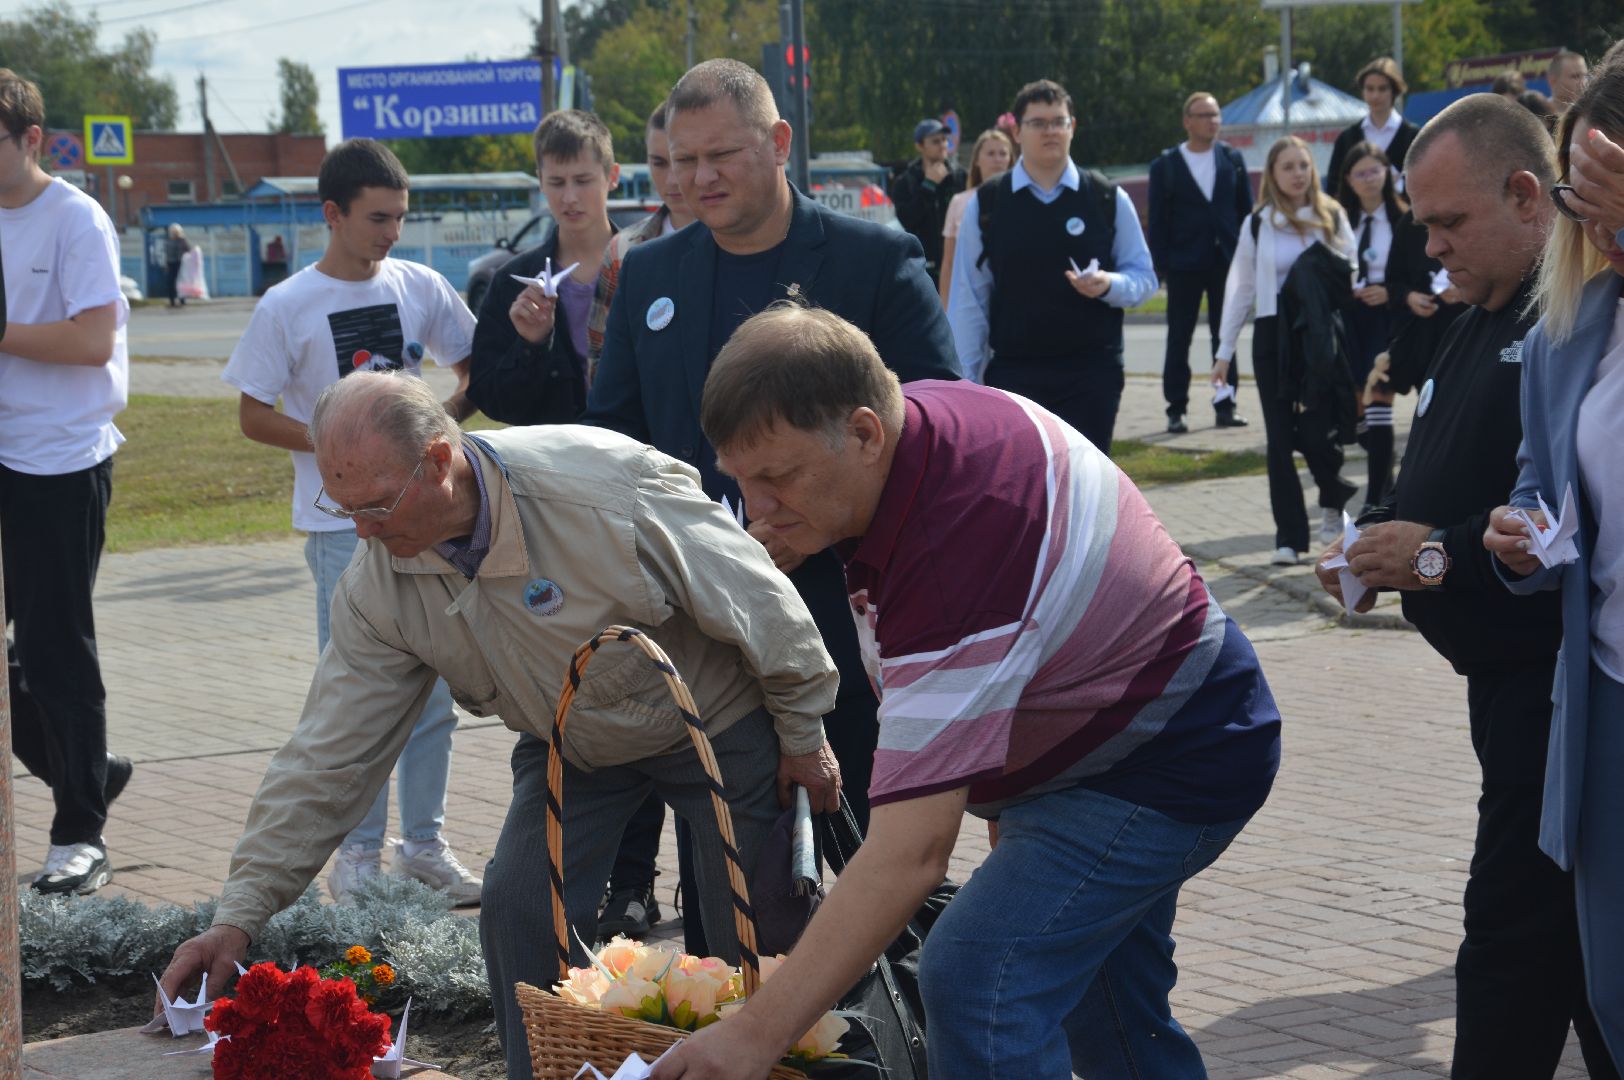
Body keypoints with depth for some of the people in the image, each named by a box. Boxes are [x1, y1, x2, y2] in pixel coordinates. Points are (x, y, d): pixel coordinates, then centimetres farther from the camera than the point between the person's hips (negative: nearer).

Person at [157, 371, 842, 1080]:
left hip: (719, 720, -4)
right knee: (517, 908, -10)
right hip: (573, 747, 4)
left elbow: (755, 597, -22)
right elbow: (328, 758, -14)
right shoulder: (378, 588, -18)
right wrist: (241, 914, -20)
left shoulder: (602, 485, -35)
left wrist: (803, 734, -11)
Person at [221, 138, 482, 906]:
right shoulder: (288, 308, -5)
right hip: (342, 524, -3)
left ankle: (425, 844, 18)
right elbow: (253, 417, -2)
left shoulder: (420, 287, 4)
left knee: (433, 689, 7)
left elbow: (477, 372, 14)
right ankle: (357, 853, 9)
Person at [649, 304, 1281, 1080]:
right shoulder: (919, 413, -12)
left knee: (978, 981, -25)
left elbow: (911, 852, -41)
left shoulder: (957, 546, -40)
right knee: (1111, 1010, 21)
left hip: (1172, 765, -11)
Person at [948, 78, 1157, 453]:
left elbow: (1144, 276, 10)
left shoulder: (1109, 200, 5)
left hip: (1092, 374, 1)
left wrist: (1109, 284, -14)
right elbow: (968, 299, 4)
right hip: (1012, 371, 0)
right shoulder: (985, 204, 4)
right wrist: (965, 380, 0)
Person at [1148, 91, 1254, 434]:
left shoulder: (1232, 158, 6)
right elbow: (1158, 221, -1)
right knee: (1178, 340, 1)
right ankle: (1176, 410, 6)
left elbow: (1246, 209, 8)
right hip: (1184, 265, -2)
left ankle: (1225, 407, 12)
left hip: (1226, 261, 2)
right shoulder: (1165, 166, -1)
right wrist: (1161, 266, -8)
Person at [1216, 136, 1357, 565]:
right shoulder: (1257, 224, 5)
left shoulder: (1332, 217, 4)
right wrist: (1225, 349, 7)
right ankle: (1289, 535, 5)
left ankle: (1333, 502, 22)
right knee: (1280, 437, 1)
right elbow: (1241, 288, 9)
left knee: (1317, 431, -9)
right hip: (1274, 336, 1)